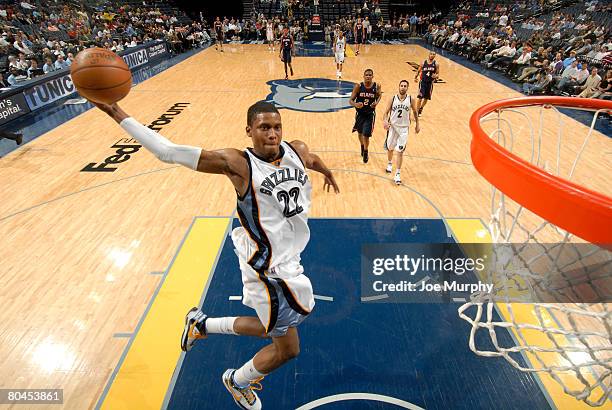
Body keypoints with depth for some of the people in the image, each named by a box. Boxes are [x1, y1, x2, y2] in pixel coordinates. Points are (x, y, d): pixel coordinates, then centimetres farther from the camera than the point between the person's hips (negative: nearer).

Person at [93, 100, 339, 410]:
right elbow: (168, 151, -20)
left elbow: (312, 160, 24)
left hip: (288, 261, 8)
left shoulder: (296, 151, -2)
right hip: (267, 269, -8)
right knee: (287, 348, 8)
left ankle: (201, 325, 44)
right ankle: (236, 382, 41)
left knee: (273, 328, 26)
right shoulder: (237, 163, -21)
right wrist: (117, 113, -21)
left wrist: (327, 172, 43)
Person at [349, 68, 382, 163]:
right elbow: (350, 100, -13)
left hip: (370, 114, -1)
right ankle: (362, 146, 52)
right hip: (360, 113, 2)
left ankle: (365, 152, 21)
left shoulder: (377, 86, -12)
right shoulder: (358, 86, -15)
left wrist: (376, 102, -11)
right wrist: (355, 104, -36)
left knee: (366, 135, -7)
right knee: (360, 133, 20)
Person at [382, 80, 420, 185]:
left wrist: (417, 125, 16)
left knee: (400, 152, -7)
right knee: (390, 148, 17)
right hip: (392, 126, 1)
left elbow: (415, 112, 12)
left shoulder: (411, 100, -4)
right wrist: (385, 121, -21)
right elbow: (386, 112, -1)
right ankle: (390, 163, 48)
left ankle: (397, 174, -2)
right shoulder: (393, 98, -4)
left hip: (404, 128, -1)